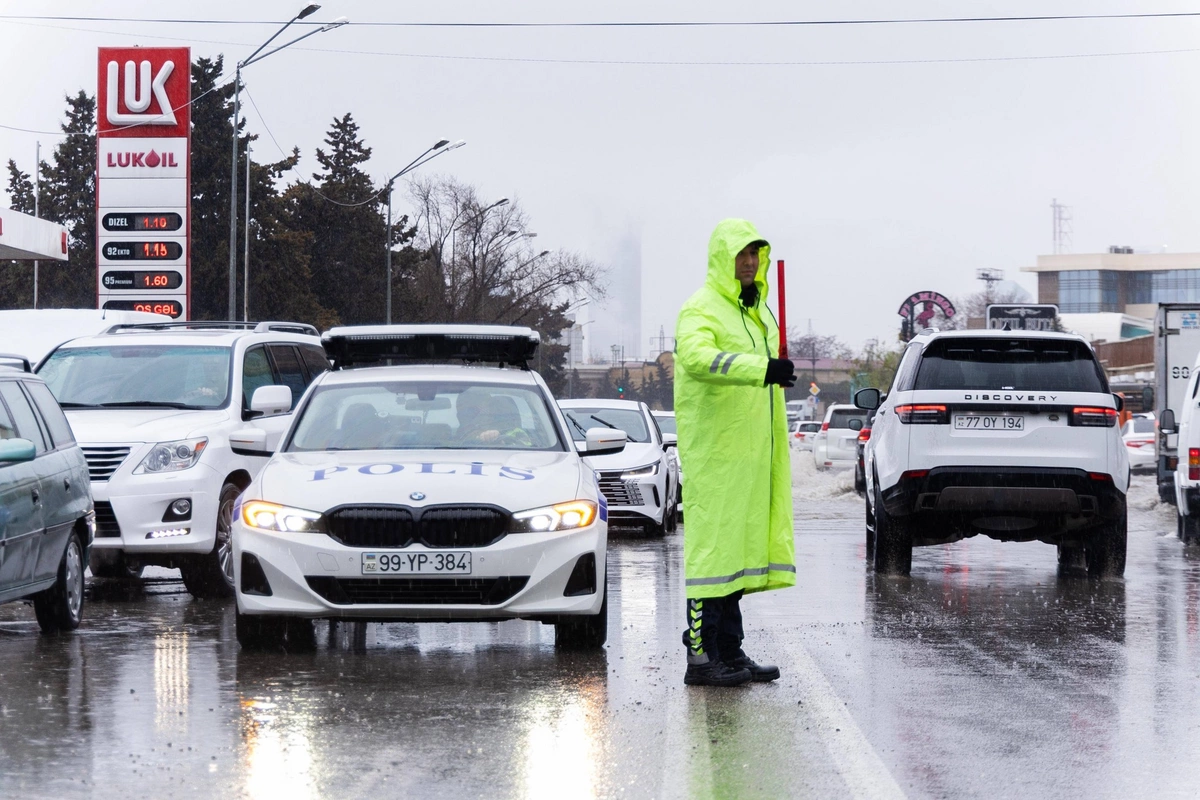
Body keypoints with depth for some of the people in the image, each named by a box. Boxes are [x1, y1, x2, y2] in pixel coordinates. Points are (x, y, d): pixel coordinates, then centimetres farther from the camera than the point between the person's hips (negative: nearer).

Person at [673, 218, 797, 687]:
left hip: (750, 454, 9)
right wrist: (760, 368, -44)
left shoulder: (757, 311, 20)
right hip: (713, 453, -9)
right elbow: (697, 357, -33)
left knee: (736, 552, 12)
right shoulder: (701, 310, -11)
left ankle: (729, 652, 17)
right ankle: (700, 657, -10)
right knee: (711, 550, -10)